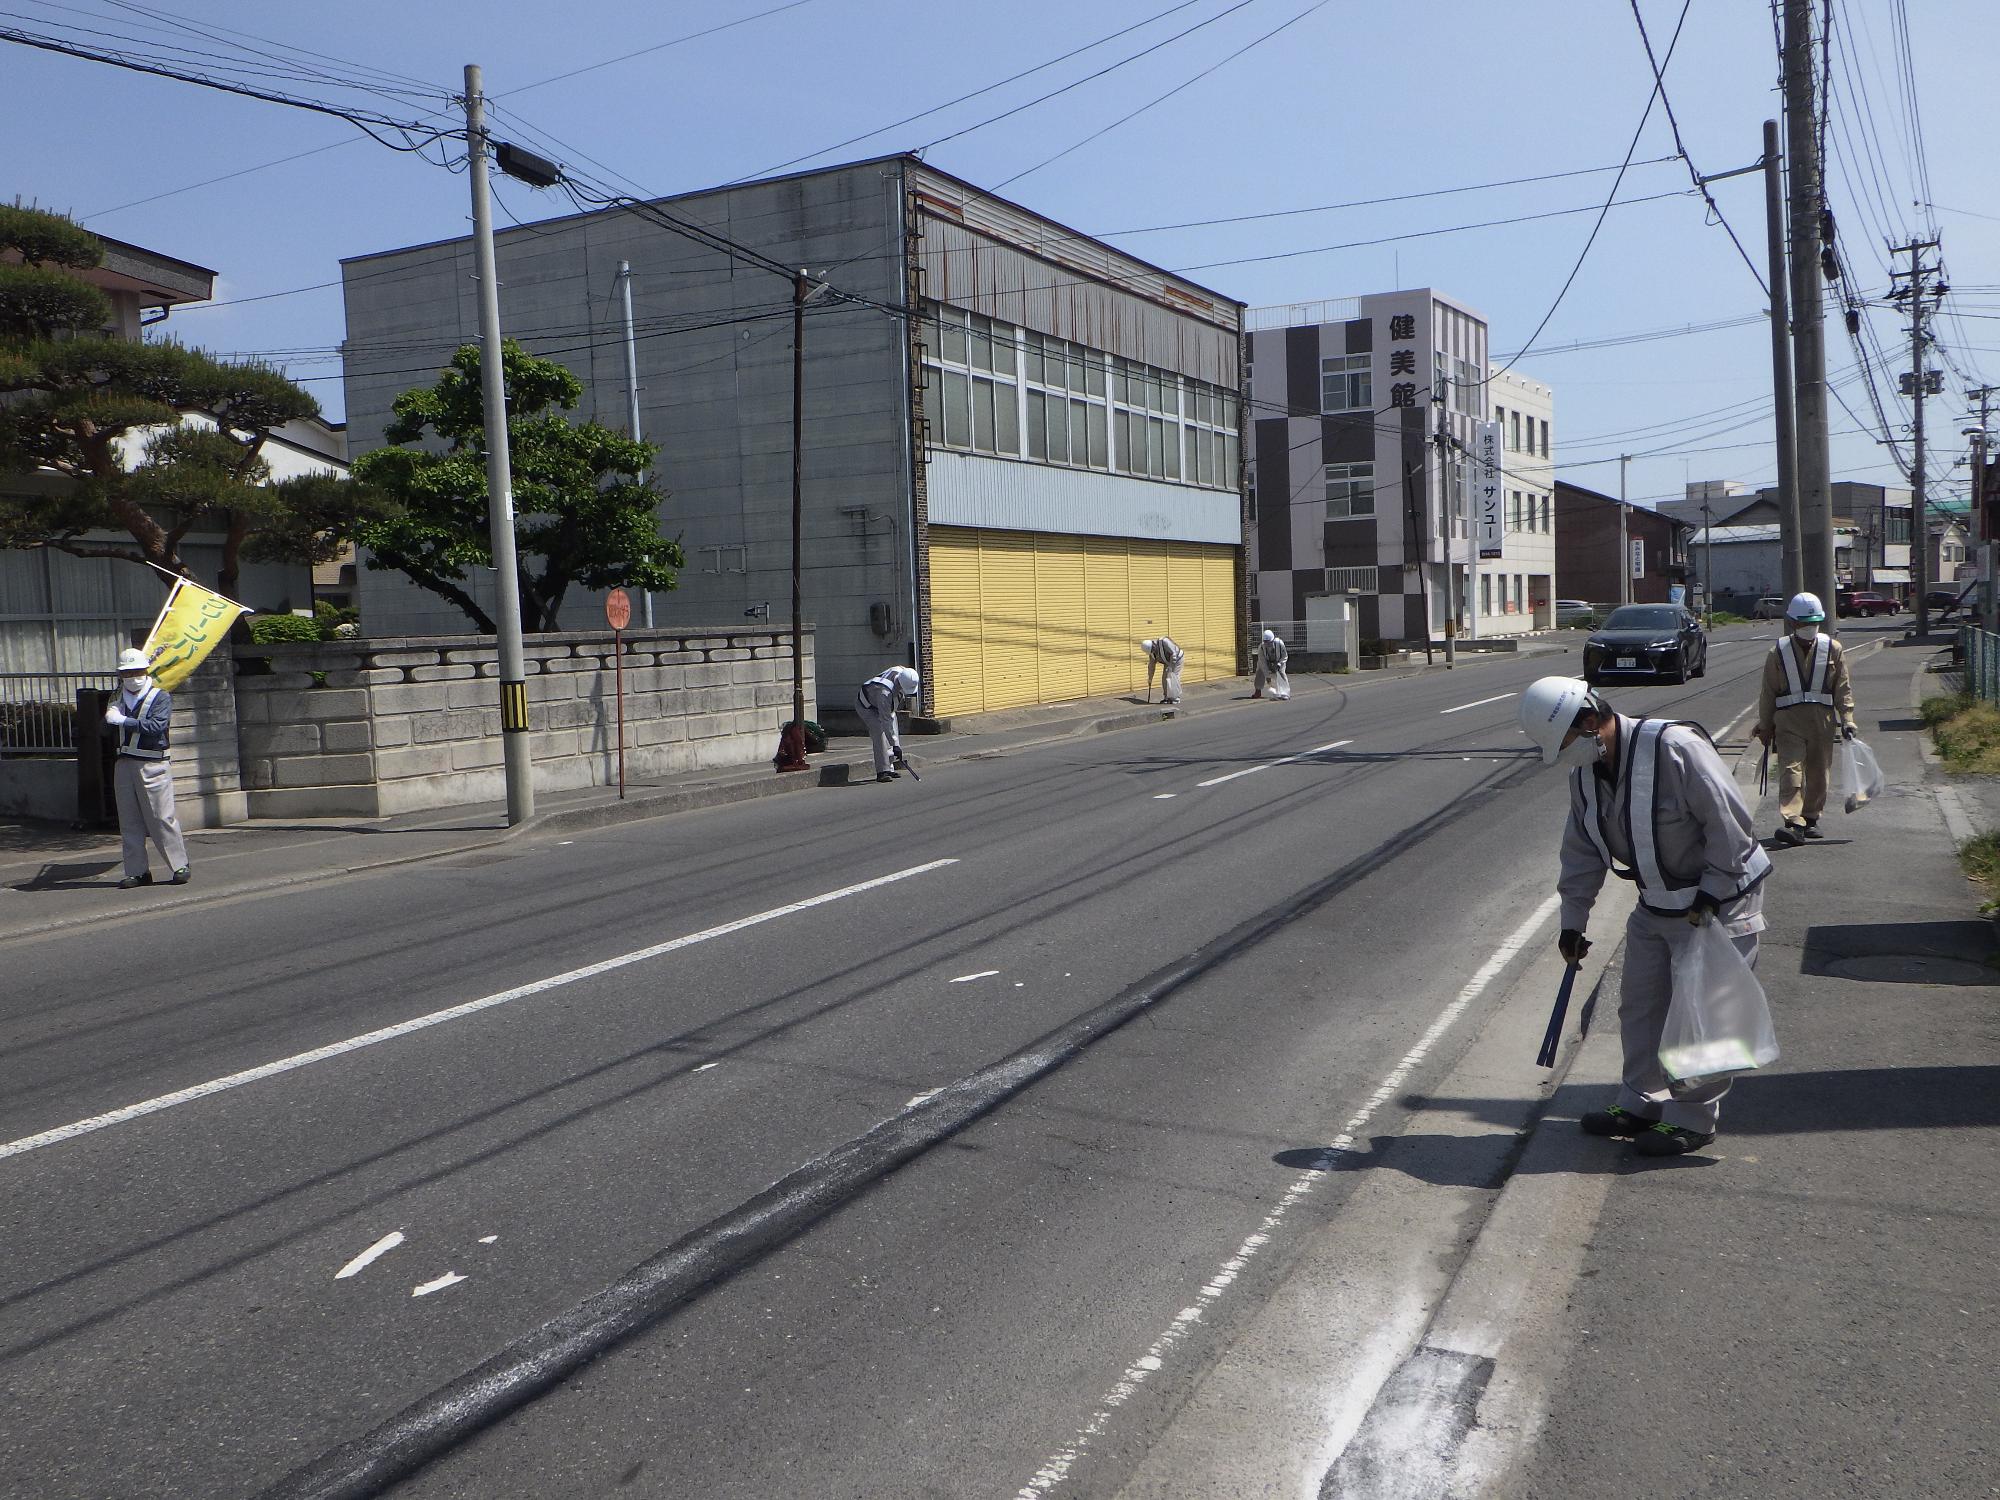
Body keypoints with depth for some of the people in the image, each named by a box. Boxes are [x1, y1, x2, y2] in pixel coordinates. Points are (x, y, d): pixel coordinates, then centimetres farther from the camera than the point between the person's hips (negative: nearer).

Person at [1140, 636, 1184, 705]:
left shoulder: (1164, 642, -32)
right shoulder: (1152, 651, -7)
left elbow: (1173, 653, -30)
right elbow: (1151, 665, 2)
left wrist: (1171, 666, -31)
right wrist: (1150, 678, 6)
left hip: (1177, 659, -8)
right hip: (1168, 662, 8)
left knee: (1173, 678, -11)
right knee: (1165, 678, 1)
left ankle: (1176, 698, -3)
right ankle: (1167, 697, 9)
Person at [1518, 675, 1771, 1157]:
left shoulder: (1675, 747, -28)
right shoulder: (1584, 771, -2)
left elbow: (1729, 821, -23)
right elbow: (1582, 850, 7)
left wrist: (1710, 893, -19)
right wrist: (1573, 921, 8)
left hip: (1718, 903, -8)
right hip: (1655, 906, 8)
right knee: (1639, 1004, 13)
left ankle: (1692, 1118, 12)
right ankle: (1642, 1102, 28)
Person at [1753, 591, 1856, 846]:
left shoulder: (1832, 649, 5)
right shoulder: (1779, 653, 2)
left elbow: (1843, 688, 7)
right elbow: (1767, 692, 6)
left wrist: (1847, 719, 0)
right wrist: (1765, 726, 6)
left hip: (1823, 719, 2)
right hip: (1788, 720, -2)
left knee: (1818, 772, 9)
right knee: (1791, 771, -13)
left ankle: (1811, 819, 23)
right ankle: (1793, 823, -22)